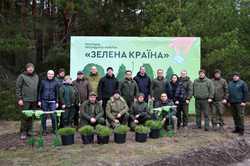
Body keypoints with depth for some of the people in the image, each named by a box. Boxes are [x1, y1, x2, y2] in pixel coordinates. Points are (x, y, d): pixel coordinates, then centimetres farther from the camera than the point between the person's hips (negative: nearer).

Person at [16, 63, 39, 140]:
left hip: (34, 100, 5)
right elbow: (18, 88, -4)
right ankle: (23, 132, 7)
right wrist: (19, 99, -10)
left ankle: (29, 130, 19)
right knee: (24, 116, -2)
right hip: (25, 100, -4)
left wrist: (38, 99, 12)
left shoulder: (36, 76, 12)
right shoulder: (22, 76, -3)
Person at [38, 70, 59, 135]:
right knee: (44, 116, 3)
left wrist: (57, 102, 4)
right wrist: (39, 100, 2)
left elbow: (57, 93, 8)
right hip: (44, 101, 0)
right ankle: (44, 130, 15)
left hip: (52, 101, 0)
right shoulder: (43, 82, 6)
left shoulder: (55, 83, 6)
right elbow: (40, 91, 8)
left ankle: (54, 129, 10)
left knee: (53, 116, -4)